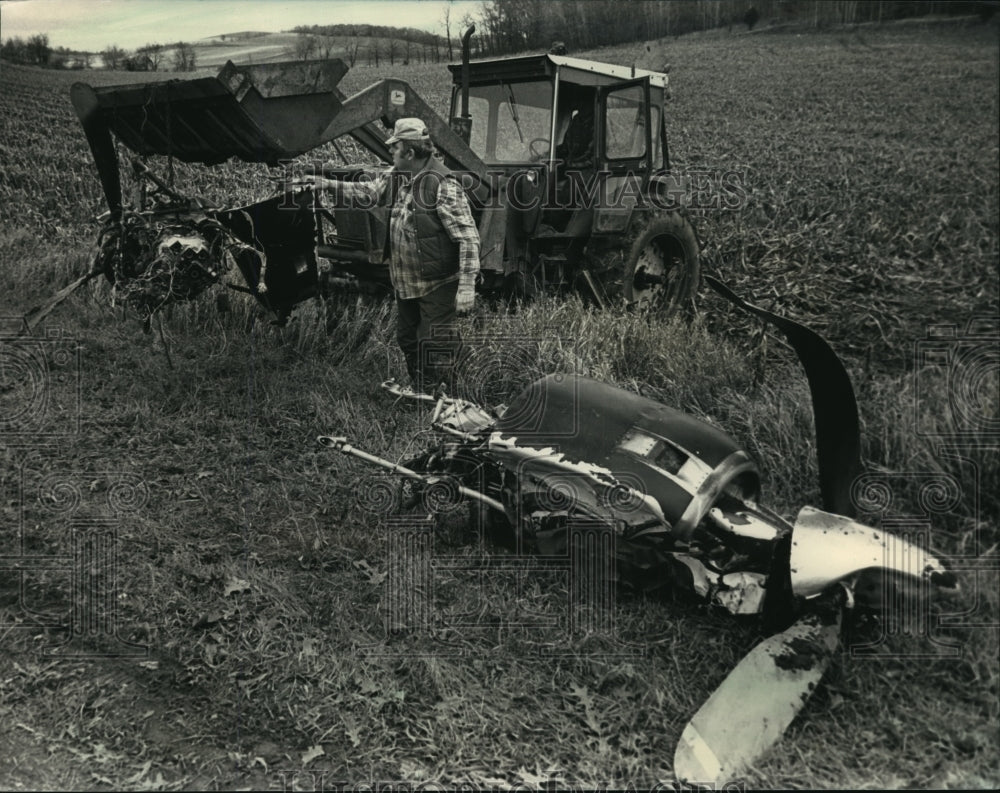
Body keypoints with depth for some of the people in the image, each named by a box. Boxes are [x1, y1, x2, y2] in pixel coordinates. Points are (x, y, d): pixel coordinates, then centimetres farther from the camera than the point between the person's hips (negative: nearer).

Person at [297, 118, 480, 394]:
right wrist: (328, 184, 15)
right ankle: (417, 393, 36)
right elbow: (369, 191, 23)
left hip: (437, 284, -9)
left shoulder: (444, 185, -20)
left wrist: (467, 286, -26)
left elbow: (468, 237, -22)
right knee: (407, 340, 20)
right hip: (404, 282, 9)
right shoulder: (396, 177, 4)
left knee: (435, 347, -3)